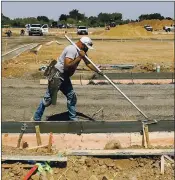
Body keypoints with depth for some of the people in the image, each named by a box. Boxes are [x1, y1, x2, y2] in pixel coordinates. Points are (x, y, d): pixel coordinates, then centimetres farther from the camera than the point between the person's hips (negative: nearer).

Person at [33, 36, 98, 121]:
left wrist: (98, 71, 4)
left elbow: (88, 63, 14)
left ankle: (73, 118, 21)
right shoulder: (72, 50, -22)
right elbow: (67, 66, -29)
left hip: (65, 77, 9)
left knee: (72, 96, 10)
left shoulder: (81, 52, 7)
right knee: (48, 98, -4)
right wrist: (79, 58, -26)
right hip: (57, 76, -9)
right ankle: (36, 118, 7)